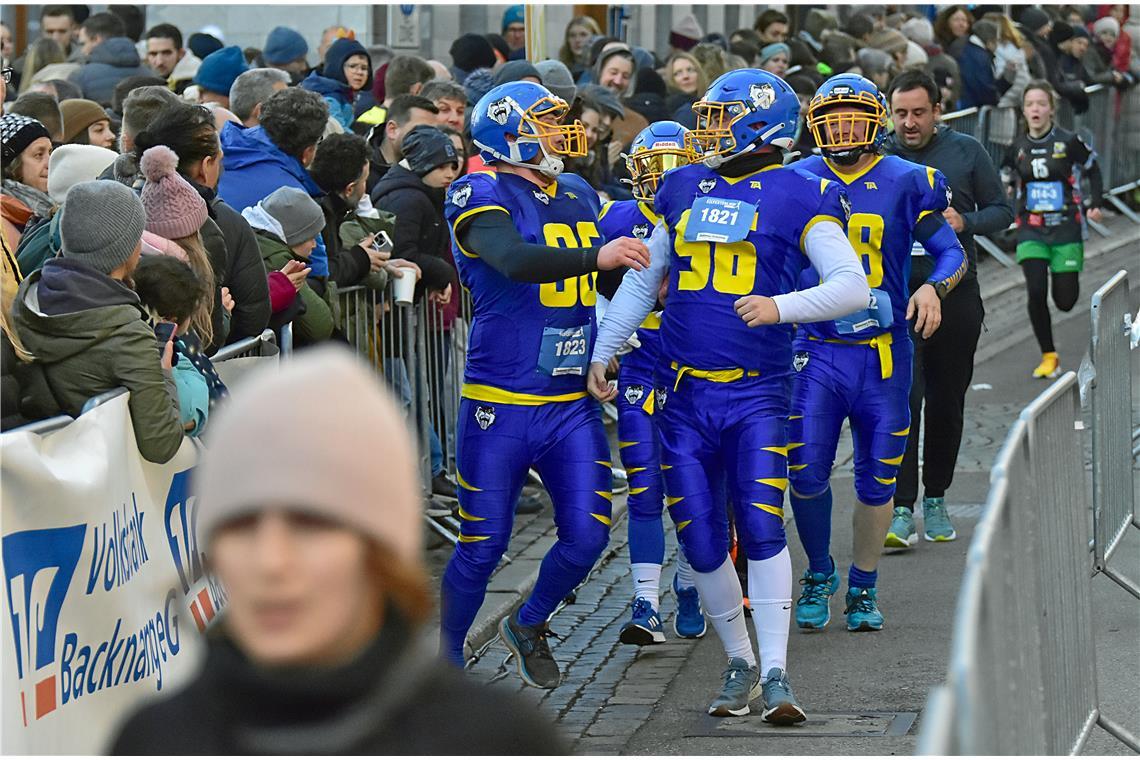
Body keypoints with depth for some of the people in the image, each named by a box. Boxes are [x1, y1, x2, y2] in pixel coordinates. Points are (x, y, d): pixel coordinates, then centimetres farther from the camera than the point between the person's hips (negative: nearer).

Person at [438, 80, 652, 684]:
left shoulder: (577, 196, 13)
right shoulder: (483, 196, -9)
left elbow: (610, 278, 31)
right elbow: (514, 260, -31)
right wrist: (595, 257, -41)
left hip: (572, 404, 6)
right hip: (500, 405, -6)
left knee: (586, 535, -2)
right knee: (482, 545, 1)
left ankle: (529, 626, 26)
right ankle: (447, 662, 20)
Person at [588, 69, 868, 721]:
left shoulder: (799, 197, -3)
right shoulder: (684, 190, 12)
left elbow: (853, 287, -10)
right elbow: (642, 280, 22)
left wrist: (780, 307, -24)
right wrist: (603, 352, 20)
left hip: (756, 394, -4)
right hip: (683, 395, 4)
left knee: (761, 527, -14)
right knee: (701, 540, 3)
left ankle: (776, 675, -11)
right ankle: (740, 664, 18)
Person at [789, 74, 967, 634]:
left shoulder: (906, 183, 0)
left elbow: (952, 252, 1)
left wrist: (934, 287, -18)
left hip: (883, 352, 0)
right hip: (816, 351, 0)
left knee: (876, 478, 6)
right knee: (806, 474, -6)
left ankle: (863, 590, 22)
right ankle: (818, 576, 18)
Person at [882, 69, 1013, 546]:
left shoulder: (966, 153, 4)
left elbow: (1001, 211, 8)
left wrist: (963, 222, -11)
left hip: (956, 295, 2)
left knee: (946, 403, 10)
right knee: (903, 399, -12)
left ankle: (935, 501, 24)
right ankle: (901, 510, -13)